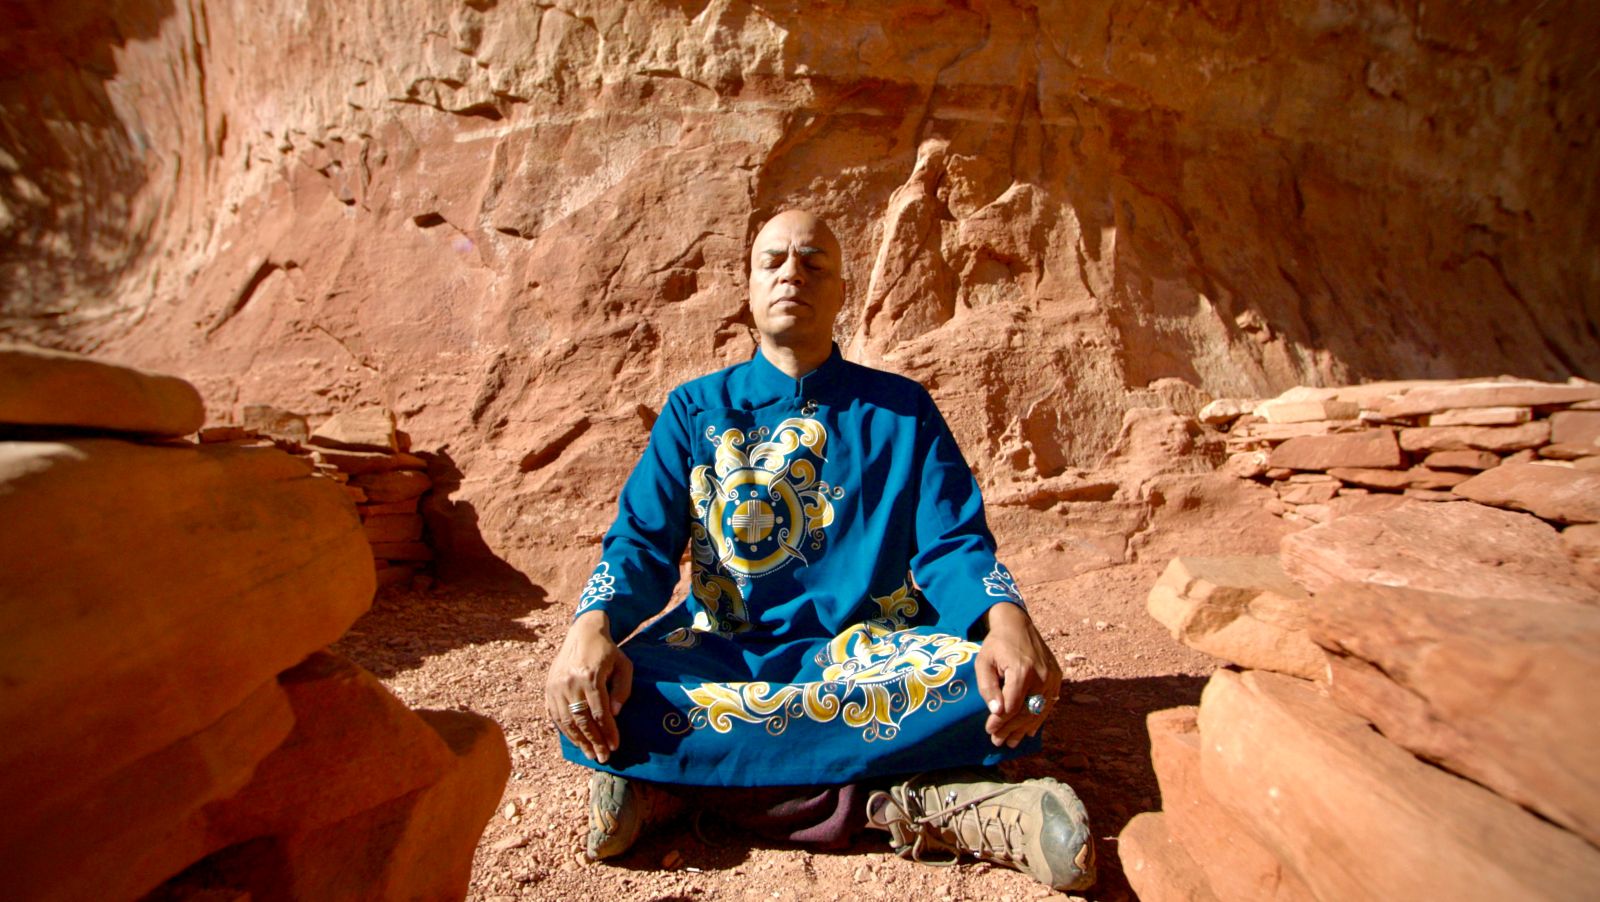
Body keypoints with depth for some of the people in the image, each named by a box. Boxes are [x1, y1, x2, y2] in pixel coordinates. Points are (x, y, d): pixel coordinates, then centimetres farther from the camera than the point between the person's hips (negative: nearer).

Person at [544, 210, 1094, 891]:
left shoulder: (903, 410, 5)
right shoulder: (695, 408, 7)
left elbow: (955, 545, -2)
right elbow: (640, 541, -1)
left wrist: (1007, 621, -25)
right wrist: (590, 628, -22)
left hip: (869, 652, 0)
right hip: (720, 655, 2)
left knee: (981, 682, -30)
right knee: (601, 700, -29)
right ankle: (907, 798, -21)